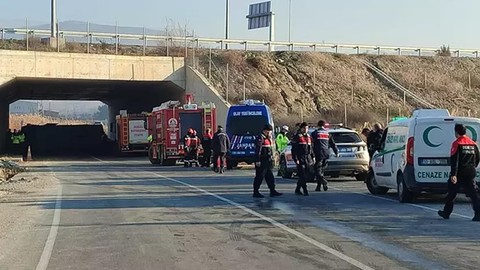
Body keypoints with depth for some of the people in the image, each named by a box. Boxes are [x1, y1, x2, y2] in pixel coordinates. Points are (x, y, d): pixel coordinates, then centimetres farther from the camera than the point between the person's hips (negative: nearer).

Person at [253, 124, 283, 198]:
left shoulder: (268, 138, 17)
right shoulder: (260, 138, -13)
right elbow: (257, 150, -19)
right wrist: (257, 161, -22)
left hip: (268, 161, 10)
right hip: (262, 161, -10)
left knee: (270, 176, 10)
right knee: (259, 177, -4)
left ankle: (272, 191, 14)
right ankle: (256, 192, 2)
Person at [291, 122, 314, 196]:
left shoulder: (308, 136, 17)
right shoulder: (297, 136, -4)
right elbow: (294, 149, -8)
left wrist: (312, 157, 17)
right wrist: (296, 159, -15)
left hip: (308, 158, 7)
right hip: (300, 159, -7)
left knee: (307, 174, 7)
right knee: (302, 175, -9)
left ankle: (297, 190, 19)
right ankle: (305, 190, -9)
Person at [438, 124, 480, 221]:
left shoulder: (457, 143, -10)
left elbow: (454, 161, -17)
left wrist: (453, 174, -22)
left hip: (459, 173, -5)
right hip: (470, 173, 5)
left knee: (452, 193, 10)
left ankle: (446, 212, 22)